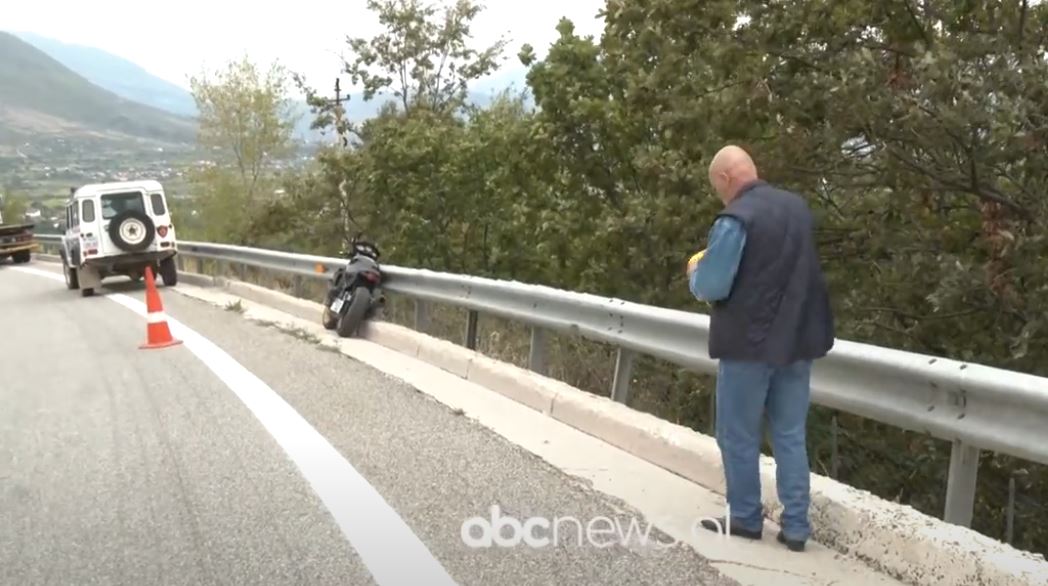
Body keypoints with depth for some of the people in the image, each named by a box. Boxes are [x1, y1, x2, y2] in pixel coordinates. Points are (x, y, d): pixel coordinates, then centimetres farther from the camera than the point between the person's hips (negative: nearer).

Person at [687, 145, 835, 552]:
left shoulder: (735, 219, -17)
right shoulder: (798, 207, 8)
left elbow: (711, 287, -19)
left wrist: (695, 273, 3)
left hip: (750, 343, -7)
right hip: (796, 339, 7)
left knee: (738, 436, 9)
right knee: (791, 435, 12)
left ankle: (745, 519, 20)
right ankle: (795, 527, 16)